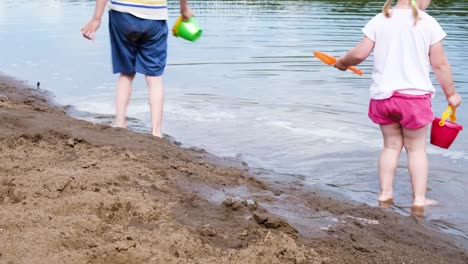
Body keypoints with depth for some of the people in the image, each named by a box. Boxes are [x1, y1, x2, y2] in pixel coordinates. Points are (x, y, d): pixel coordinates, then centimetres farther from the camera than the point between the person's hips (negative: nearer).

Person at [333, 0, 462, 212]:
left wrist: (342, 63, 16)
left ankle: (385, 195, 17)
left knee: (391, 145, 17)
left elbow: (360, 53, -4)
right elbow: (439, 64, -3)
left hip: (383, 95, 3)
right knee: (416, 148, 9)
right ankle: (419, 200, 9)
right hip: (414, 95, -2)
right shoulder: (428, 22, -6)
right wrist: (451, 94, 9)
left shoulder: (379, 20, 0)